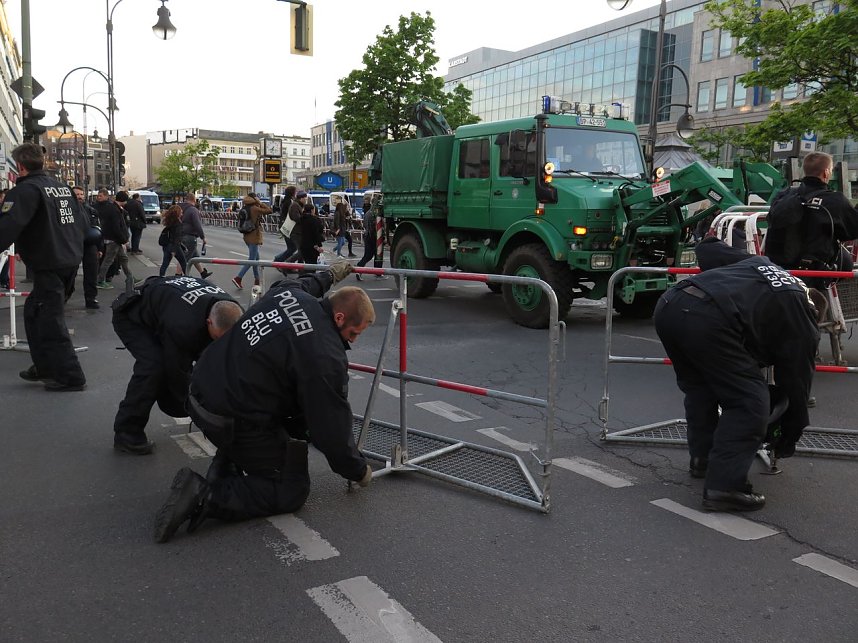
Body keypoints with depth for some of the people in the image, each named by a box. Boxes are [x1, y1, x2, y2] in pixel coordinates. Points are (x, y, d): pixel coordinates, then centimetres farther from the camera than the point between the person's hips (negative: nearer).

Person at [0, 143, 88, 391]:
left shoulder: (26, 189, -13)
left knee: (50, 321, -1)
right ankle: (44, 366, 28)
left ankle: (71, 377, 3)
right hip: (71, 261, 9)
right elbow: (82, 224, 19)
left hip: (49, 266, -9)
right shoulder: (62, 187, 13)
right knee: (35, 312, 21)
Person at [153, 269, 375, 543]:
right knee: (292, 491, 4)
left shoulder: (286, 292, -2)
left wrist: (329, 275, 44)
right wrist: (358, 471, 3)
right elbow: (333, 428, -14)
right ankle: (207, 496, -12)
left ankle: (225, 465, 24)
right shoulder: (326, 359, -23)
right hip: (233, 422, -9)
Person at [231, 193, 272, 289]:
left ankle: (257, 280, 21)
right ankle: (238, 278, -9)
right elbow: (269, 211, -16)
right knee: (251, 259, -4)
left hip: (247, 236, 9)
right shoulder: (254, 208, -16)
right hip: (254, 236, -8)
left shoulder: (245, 209, 7)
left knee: (256, 258, 16)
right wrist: (260, 203, -7)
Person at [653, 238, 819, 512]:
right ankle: (724, 486, 3)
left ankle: (702, 458, 38)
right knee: (749, 402, 7)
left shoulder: (756, 263, 32)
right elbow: (796, 380, 24)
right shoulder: (800, 317, 19)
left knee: (698, 385, 29)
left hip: (668, 304, 7)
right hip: (708, 321, -7)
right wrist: (789, 439, 36)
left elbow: (707, 250, 33)